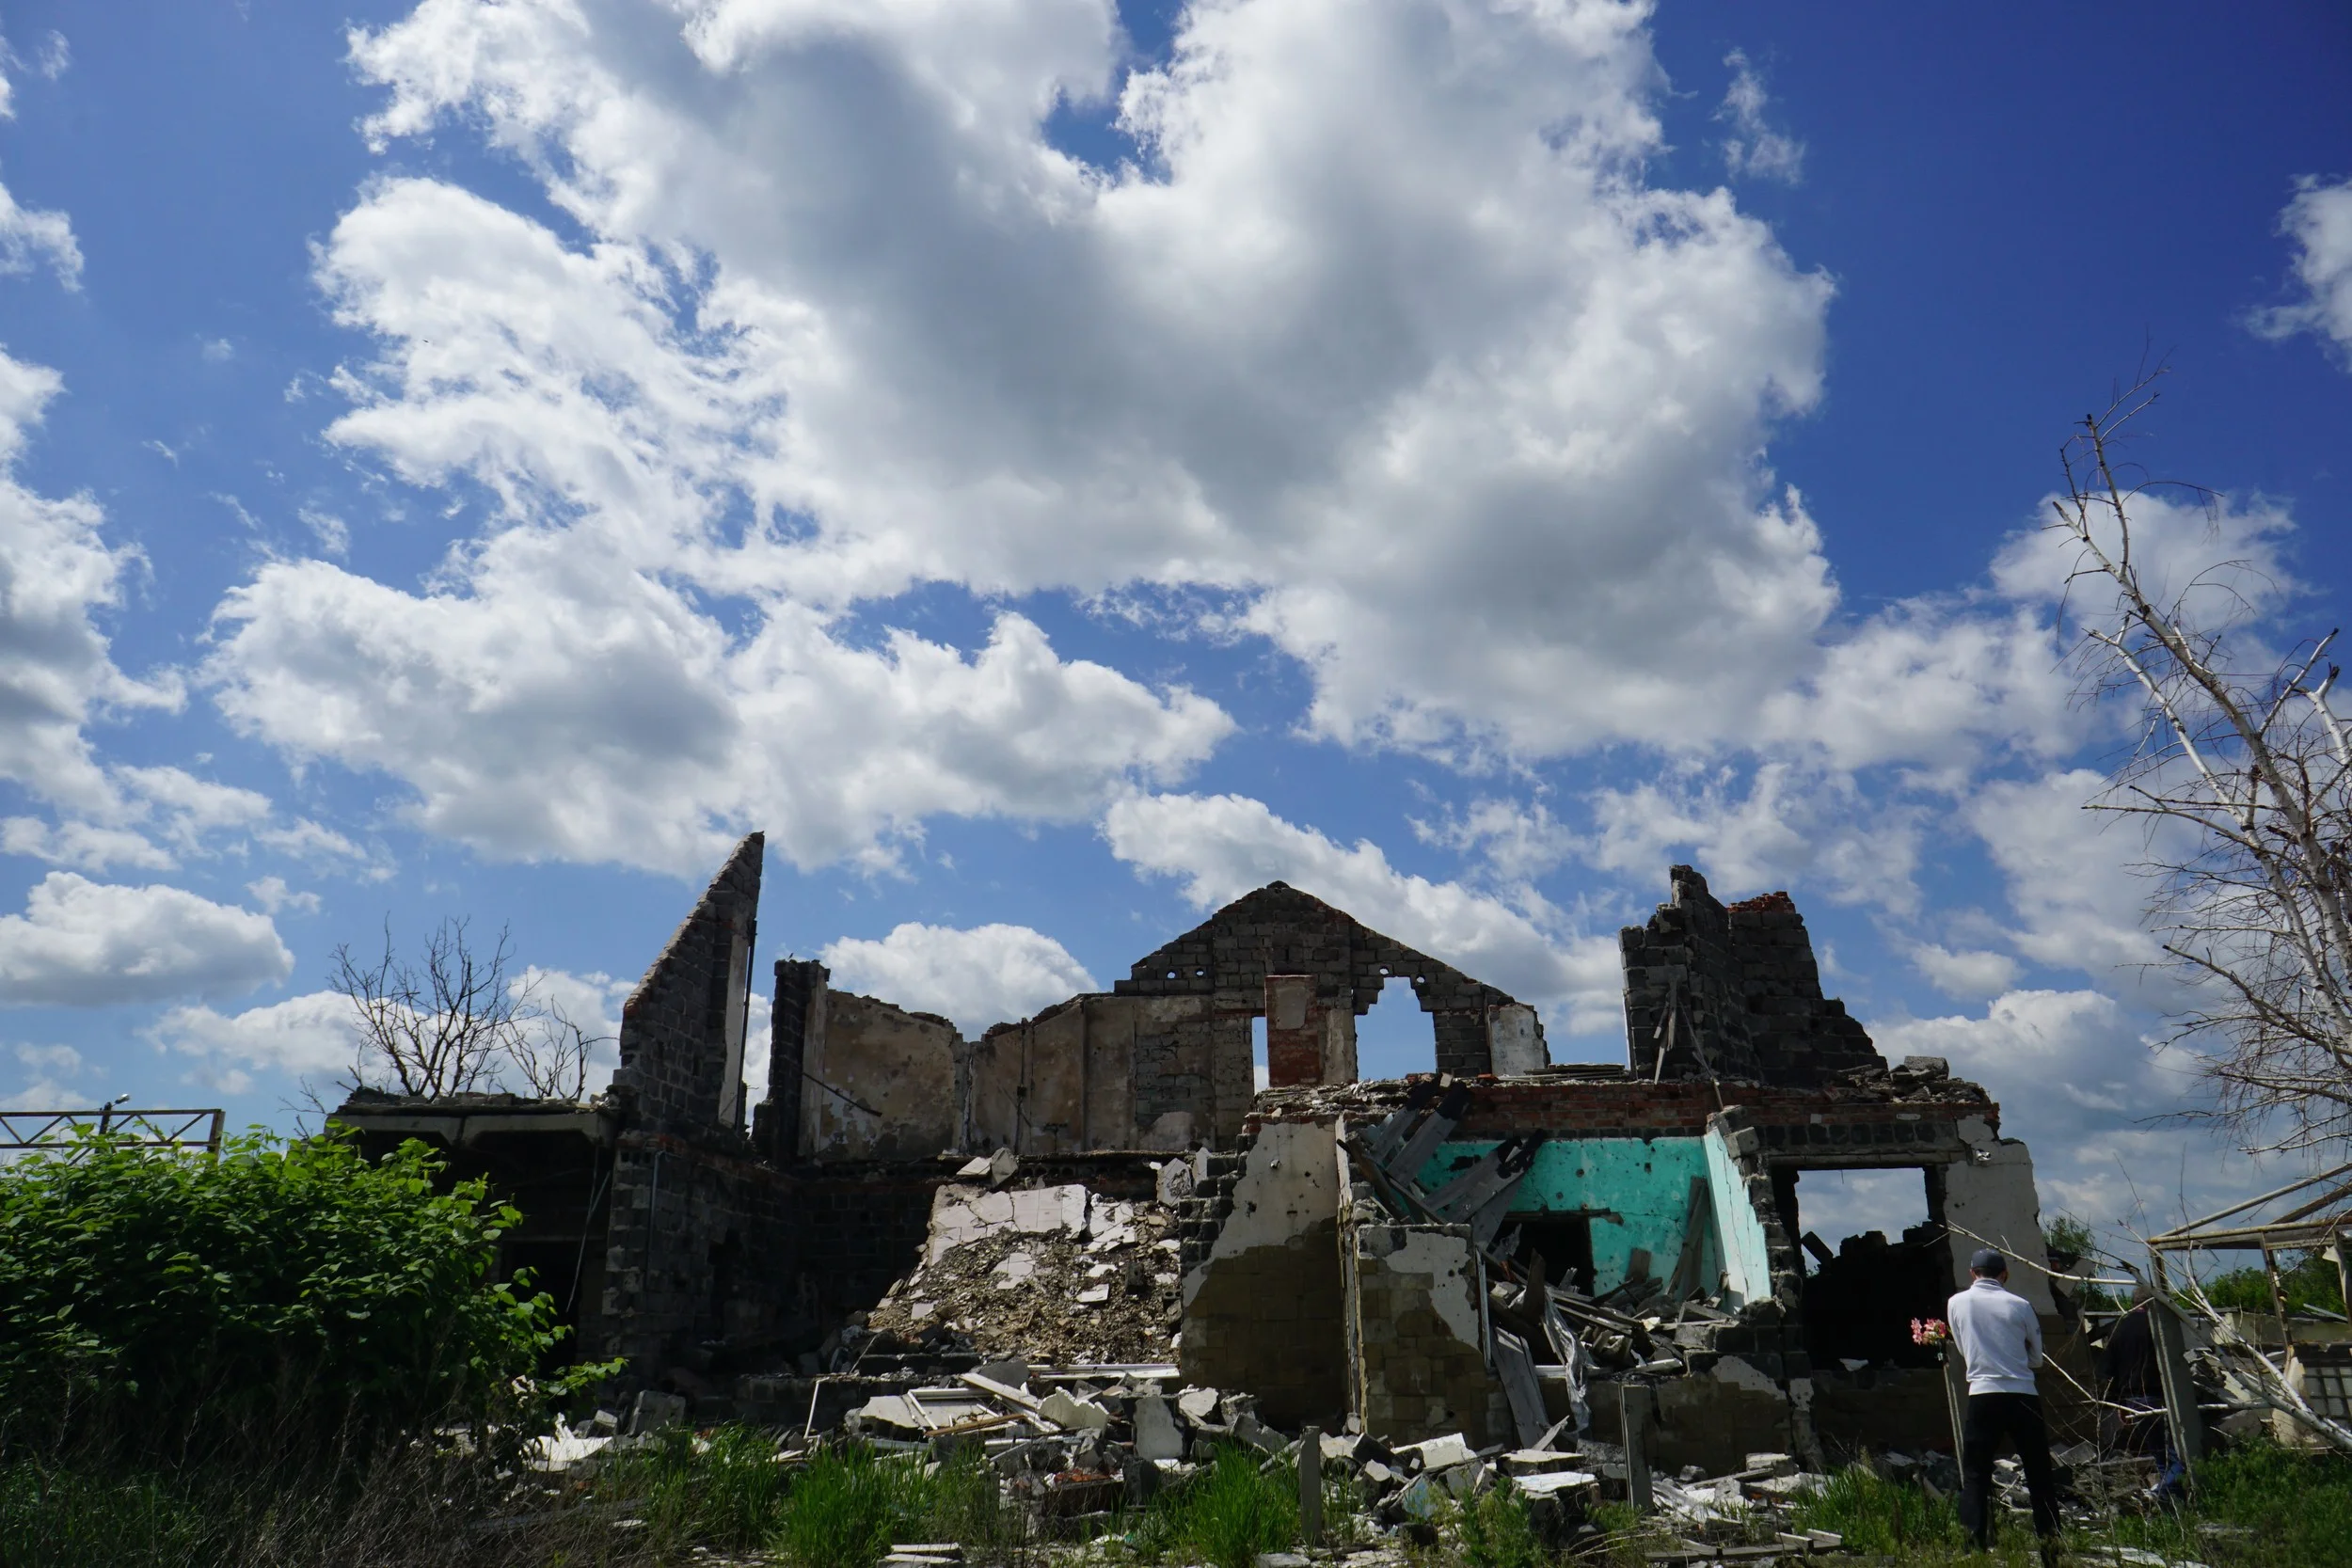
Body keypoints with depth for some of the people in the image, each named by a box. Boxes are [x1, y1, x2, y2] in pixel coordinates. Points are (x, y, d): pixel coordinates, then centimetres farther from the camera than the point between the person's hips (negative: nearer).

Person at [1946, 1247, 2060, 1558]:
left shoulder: (1957, 1303, 4)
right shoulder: (2020, 1305, 2)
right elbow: (2037, 1357, 13)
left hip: (1983, 1395, -1)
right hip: (2024, 1395, 1)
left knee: (1975, 1474, 4)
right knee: (2039, 1474, 12)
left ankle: (1975, 1543, -3)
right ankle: (2050, 1542, 14)